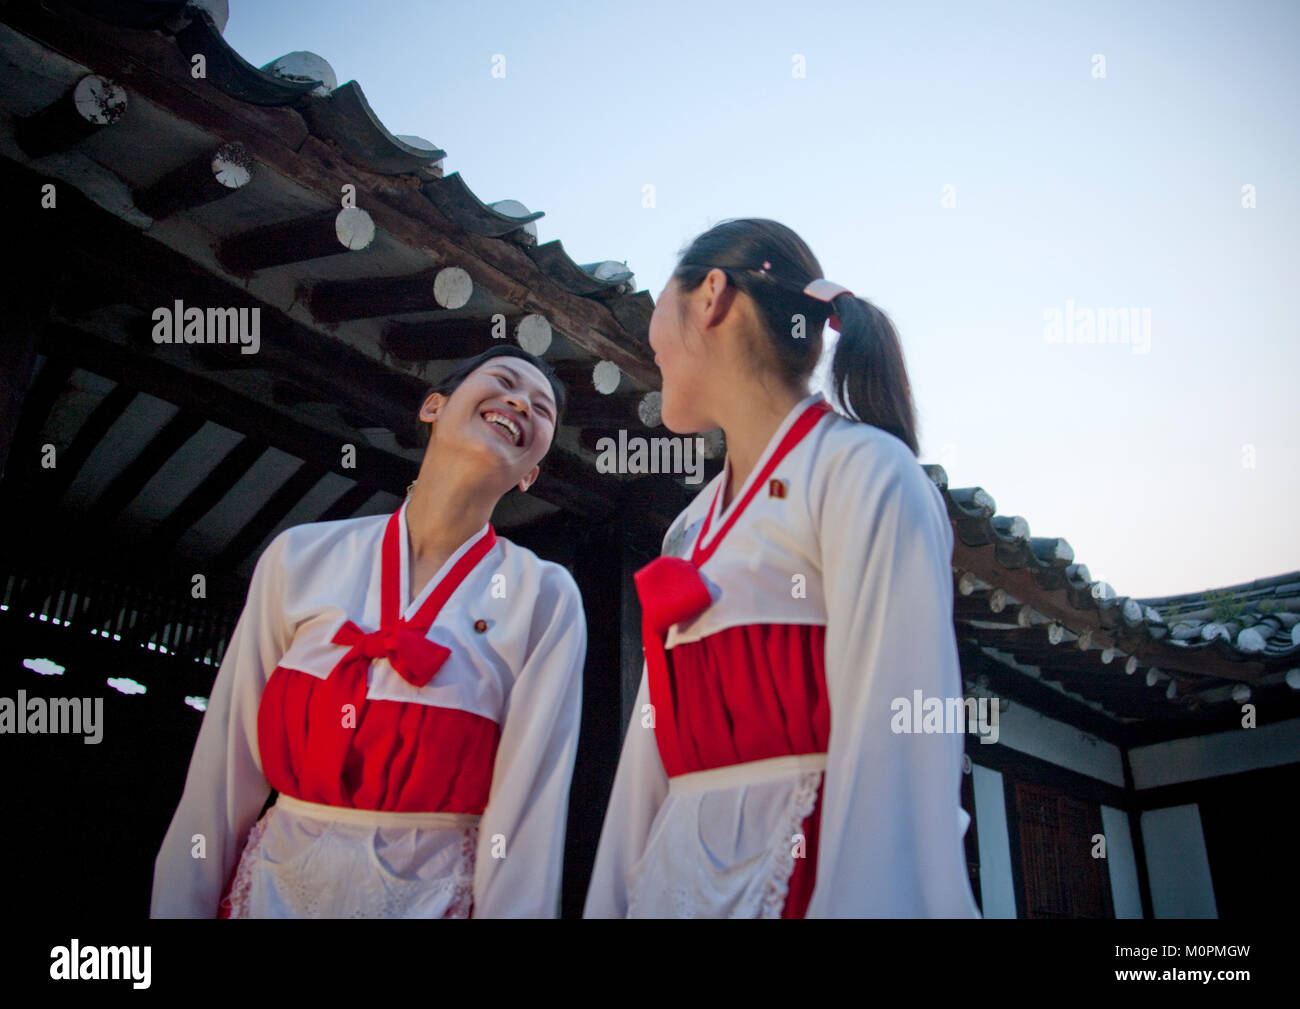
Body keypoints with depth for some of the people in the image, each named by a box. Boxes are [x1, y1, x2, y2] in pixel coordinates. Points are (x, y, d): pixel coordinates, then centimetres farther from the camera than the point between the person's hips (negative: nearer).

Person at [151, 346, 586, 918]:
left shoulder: (544, 598, -8)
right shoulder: (300, 557, -3)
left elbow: (530, 808, -12)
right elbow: (223, 775, -1)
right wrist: (177, 908, -1)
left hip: (436, 895, -1)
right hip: (277, 888, 2)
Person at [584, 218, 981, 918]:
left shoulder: (864, 472, -9)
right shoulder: (694, 526, 14)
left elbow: (895, 739, -18)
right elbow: (659, 735, 11)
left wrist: (863, 903, -24)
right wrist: (612, 899, 8)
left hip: (810, 872, -7)